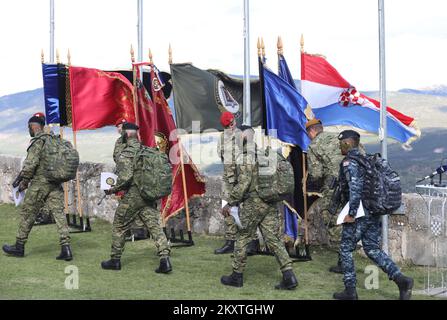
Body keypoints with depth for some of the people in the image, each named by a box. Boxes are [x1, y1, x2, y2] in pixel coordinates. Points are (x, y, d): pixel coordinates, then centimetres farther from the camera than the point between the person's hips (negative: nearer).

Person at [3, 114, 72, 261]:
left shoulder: (38, 141, -11)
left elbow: (31, 163, -18)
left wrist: (24, 181, -3)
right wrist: (21, 176, 24)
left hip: (39, 184, -7)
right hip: (55, 184, 7)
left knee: (27, 214, 7)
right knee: (59, 214, 1)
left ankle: (19, 247, 17)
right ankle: (66, 248, -8)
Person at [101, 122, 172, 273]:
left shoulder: (125, 154, -12)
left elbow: (125, 178, -19)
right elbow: (156, 172, 12)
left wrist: (113, 190, -5)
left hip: (132, 196, -5)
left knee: (119, 227, 11)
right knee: (155, 226, 1)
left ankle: (115, 260, 19)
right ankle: (165, 258, -12)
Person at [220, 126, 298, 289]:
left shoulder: (244, 157, -12)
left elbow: (243, 183, -20)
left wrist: (230, 202, -12)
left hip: (253, 204, -7)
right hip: (271, 203, 7)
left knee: (242, 239, 8)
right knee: (273, 239, 5)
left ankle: (237, 276, 17)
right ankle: (289, 276, -5)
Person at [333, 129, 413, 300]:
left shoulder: (349, 162, -12)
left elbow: (355, 187, -25)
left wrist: (351, 214, -23)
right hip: (374, 213, 8)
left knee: (346, 249, 5)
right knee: (373, 249, 12)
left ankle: (350, 291, 9)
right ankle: (401, 279, -4)